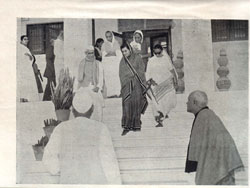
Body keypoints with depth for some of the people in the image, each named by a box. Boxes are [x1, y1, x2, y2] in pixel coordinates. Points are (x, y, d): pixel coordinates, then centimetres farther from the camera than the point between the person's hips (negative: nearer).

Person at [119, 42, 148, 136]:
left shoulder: (137, 58, 5)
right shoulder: (122, 61, 14)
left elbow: (141, 71, 2)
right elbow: (121, 74, 15)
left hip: (137, 84, -2)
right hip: (126, 85, 2)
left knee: (136, 104, -2)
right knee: (127, 104, -9)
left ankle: (136, 125, 7)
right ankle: (126, 126, -11)